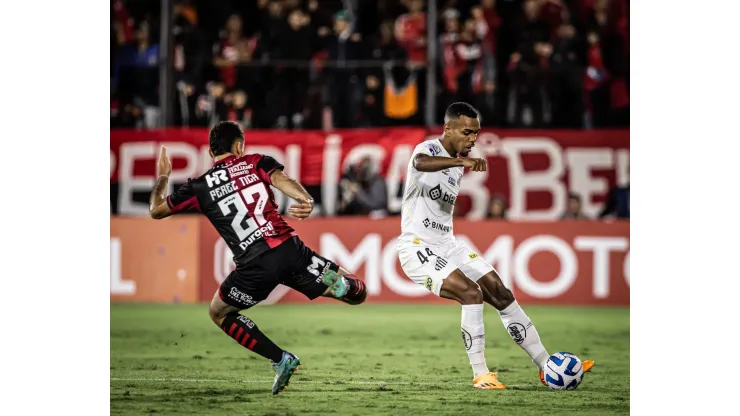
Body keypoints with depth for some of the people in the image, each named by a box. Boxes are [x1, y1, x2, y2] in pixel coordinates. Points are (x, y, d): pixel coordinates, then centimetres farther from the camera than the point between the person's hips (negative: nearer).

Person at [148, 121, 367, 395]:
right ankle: (340, 284, -27)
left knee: (219, 313, 27)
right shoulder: (256, 163, 15)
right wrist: (306, 201, -27)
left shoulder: (199, 187, 14)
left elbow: (156, 211, 28)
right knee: (357, 294, 13)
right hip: (288, 249, 1)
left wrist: (162, 178, 46)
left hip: (254, 267, -1)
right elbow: (281, 180, -8)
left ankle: (280, 359, 12)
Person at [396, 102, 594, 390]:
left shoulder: (458, 165, 13)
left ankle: (546, 366, 8)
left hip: (447, 245, 9)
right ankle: (480, 374, -15)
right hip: (418, 248, -9)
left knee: (501, 293, 3)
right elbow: (421, 163, -41)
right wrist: (461, 161, -56)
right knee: (472, 293, -25)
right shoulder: (428, 149, -14)